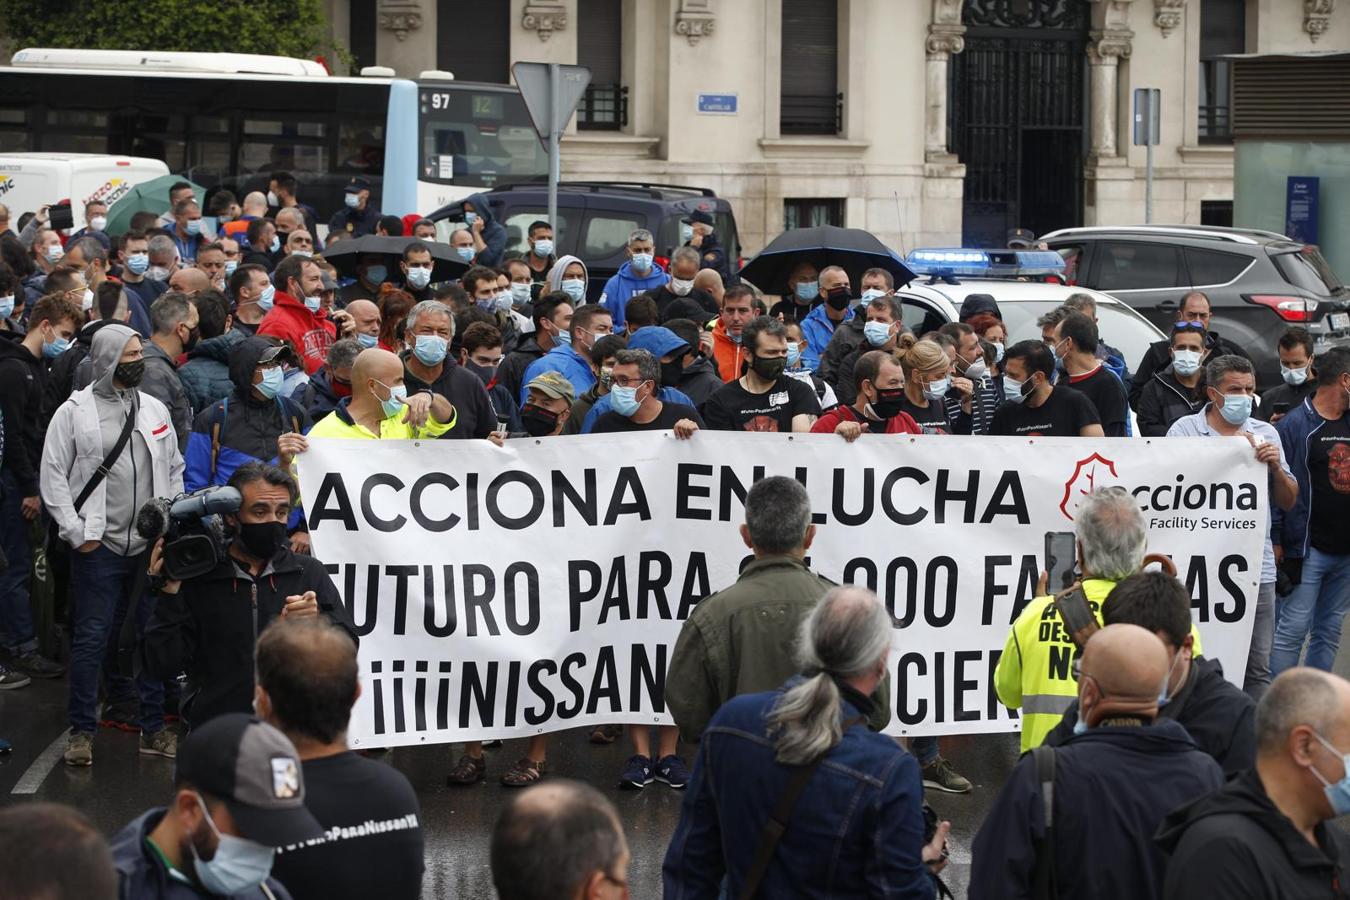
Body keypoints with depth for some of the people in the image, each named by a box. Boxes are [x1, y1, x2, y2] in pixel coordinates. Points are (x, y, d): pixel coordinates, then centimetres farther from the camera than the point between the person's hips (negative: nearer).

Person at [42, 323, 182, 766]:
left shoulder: (155, 410, 9)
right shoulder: (73, 413, -4)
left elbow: (174, 469, 16)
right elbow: (53, 478, -4)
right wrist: (78, 533, -10)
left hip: (151, 546, 4)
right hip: (98, 547, -4)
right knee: (91, 639, -1)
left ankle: (153, 728, 17)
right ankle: (81, 731, 10)